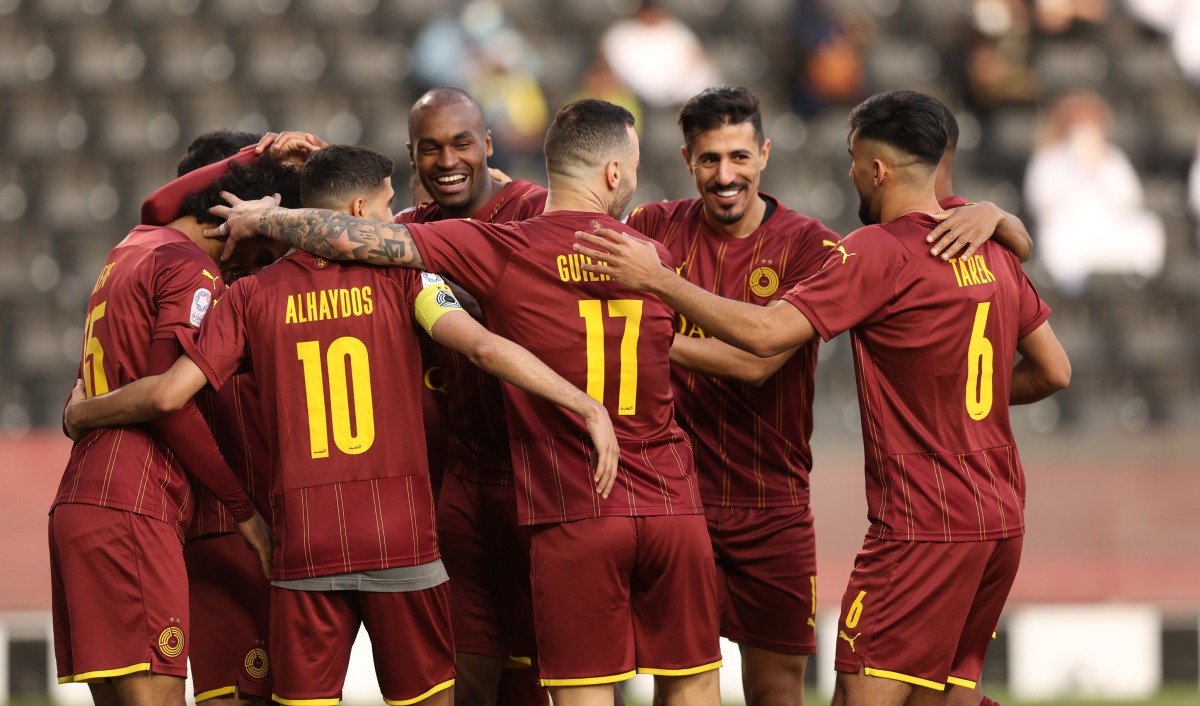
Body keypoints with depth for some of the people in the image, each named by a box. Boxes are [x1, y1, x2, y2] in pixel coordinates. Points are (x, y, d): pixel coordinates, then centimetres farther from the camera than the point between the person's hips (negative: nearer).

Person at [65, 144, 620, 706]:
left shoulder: (253, 295, 5)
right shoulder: (398, 275, 1)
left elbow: (168, 394, 0)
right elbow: (484, 347, -13)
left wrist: (80, 414, 18)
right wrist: (587, 405, -13)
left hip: (303, 548, 1)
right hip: (401, 536, -1)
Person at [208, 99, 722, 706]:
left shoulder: (502, 251, -6)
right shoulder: (652, 259, 6)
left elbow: (356, 239, -11)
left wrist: (264, 218, 7)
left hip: (574, 514, -3)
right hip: (672, 508, 3)